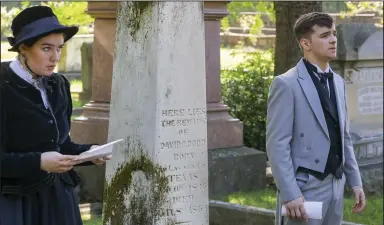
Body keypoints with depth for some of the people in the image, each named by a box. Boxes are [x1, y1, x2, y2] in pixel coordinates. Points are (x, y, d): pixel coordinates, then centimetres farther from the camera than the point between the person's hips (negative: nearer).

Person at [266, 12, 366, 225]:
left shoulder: (338, 82, 13)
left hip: (336, 187, 7)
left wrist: (355, 181, 12)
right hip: (305, 189, -7)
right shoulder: (286, 84, -10)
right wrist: (290, 195, -19)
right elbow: (277, 145, -14)